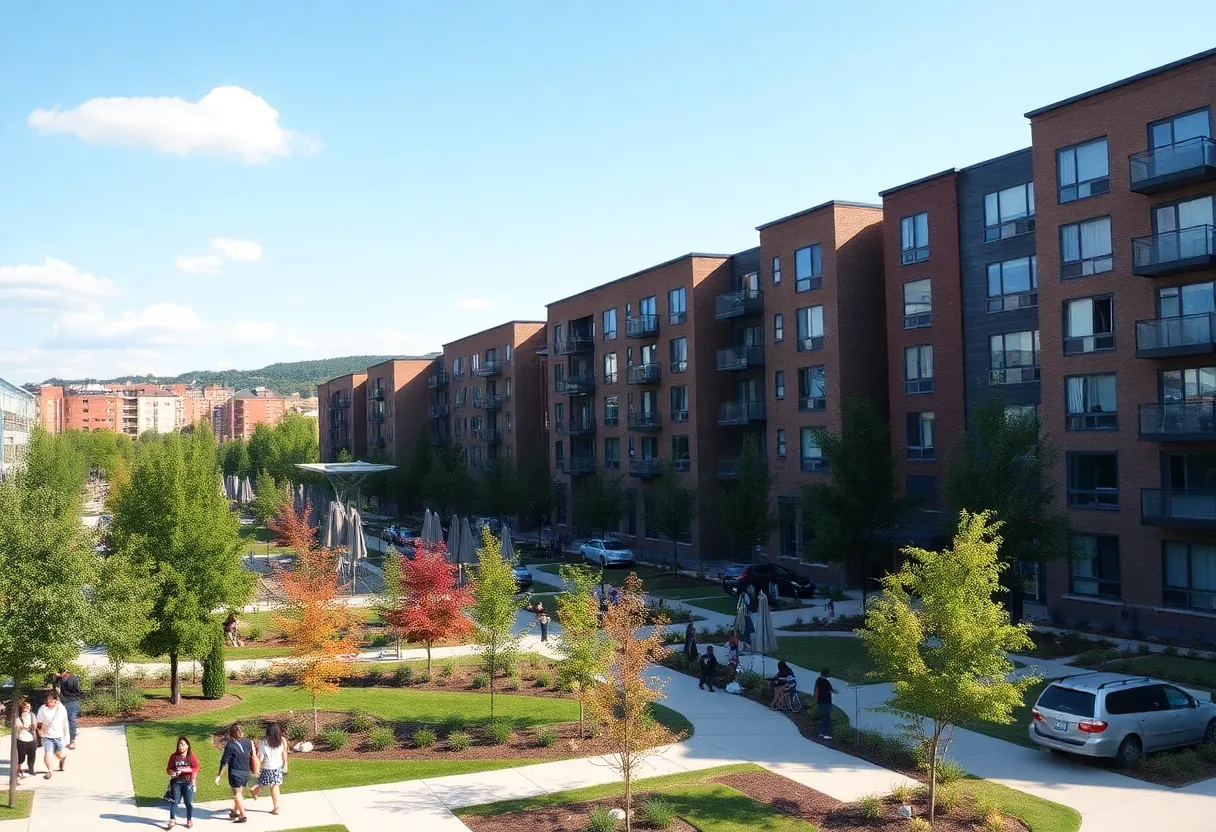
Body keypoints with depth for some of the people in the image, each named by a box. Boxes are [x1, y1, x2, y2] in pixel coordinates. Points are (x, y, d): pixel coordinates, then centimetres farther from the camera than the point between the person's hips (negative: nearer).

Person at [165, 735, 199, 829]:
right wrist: (172, 772, -18)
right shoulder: (174, 756, 0)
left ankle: (189, 821, 17)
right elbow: (168, 769, 3)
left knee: (188, 802, 4)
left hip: (188, 782, -1)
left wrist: (183, 769, -20)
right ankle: (172, 820, 6)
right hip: (176, 782, 1)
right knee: (174, 801, -1)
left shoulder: (191, 756, -4)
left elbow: (196, 768, -10)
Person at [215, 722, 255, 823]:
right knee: (239, 792, 20)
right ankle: (234, 811, 30)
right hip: (246, 772, 6)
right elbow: (252, 756, 11)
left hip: (236, 772, -6)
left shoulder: (230, 745, -13)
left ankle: (243, 815, 4)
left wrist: (218, 776, -7)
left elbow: (224, 762, -12)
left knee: (237, 794, 4)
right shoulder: (248, 742, 2)